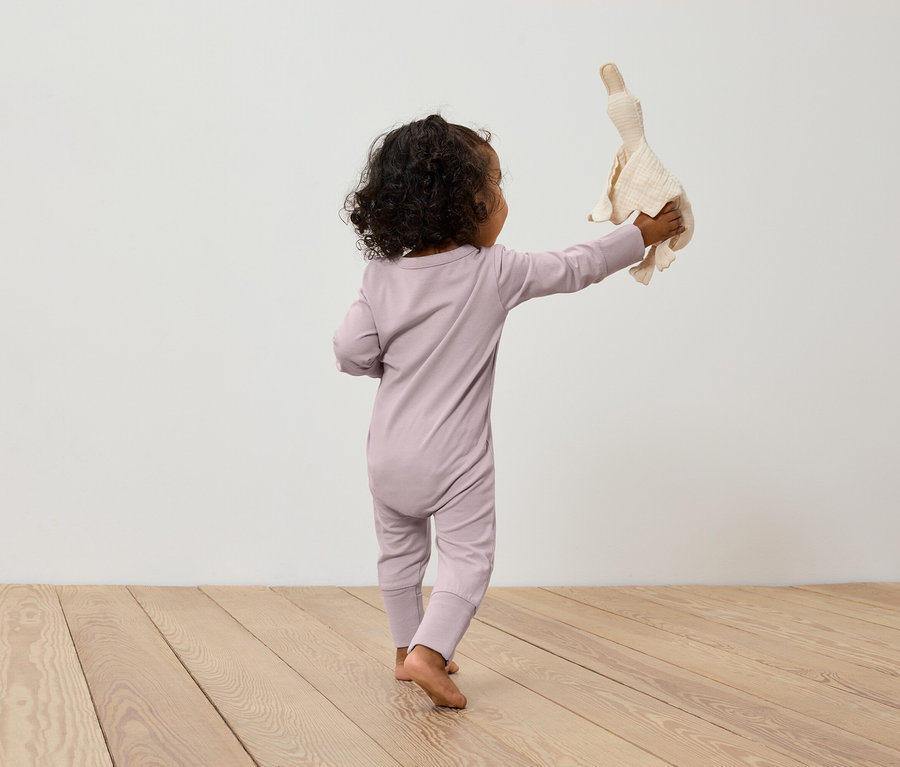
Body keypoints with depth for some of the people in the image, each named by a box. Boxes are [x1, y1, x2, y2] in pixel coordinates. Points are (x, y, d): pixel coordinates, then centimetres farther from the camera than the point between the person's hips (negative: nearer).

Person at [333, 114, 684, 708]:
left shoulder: (382, 275, -6)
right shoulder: (495, 272, -12)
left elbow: (352, 353, -7)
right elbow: (575, 268, -2)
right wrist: (642, 235, 11)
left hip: (389, 454, 4)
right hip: (454, 458, -4)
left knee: (401, 550, 21)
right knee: (467, 555, 5)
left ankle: (408, 647, 32)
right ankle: (429, 653, -12)